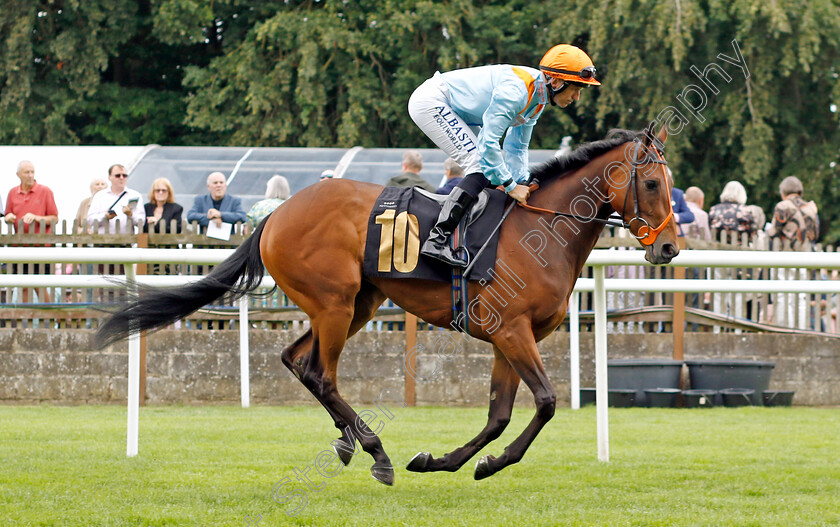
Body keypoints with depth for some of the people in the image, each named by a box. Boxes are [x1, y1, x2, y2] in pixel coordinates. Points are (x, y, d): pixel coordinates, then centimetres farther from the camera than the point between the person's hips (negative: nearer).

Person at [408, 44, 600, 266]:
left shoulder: (537, 100, 3)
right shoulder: (515, 90, -29)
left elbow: (517, 147, 14)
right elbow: (489, 142, -29)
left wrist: (522, 184, 2)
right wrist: (511, 186, -21)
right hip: (430, 102, -11)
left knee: (489, 170, 7)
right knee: (481, 167, -18)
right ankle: (436, 241, -26)